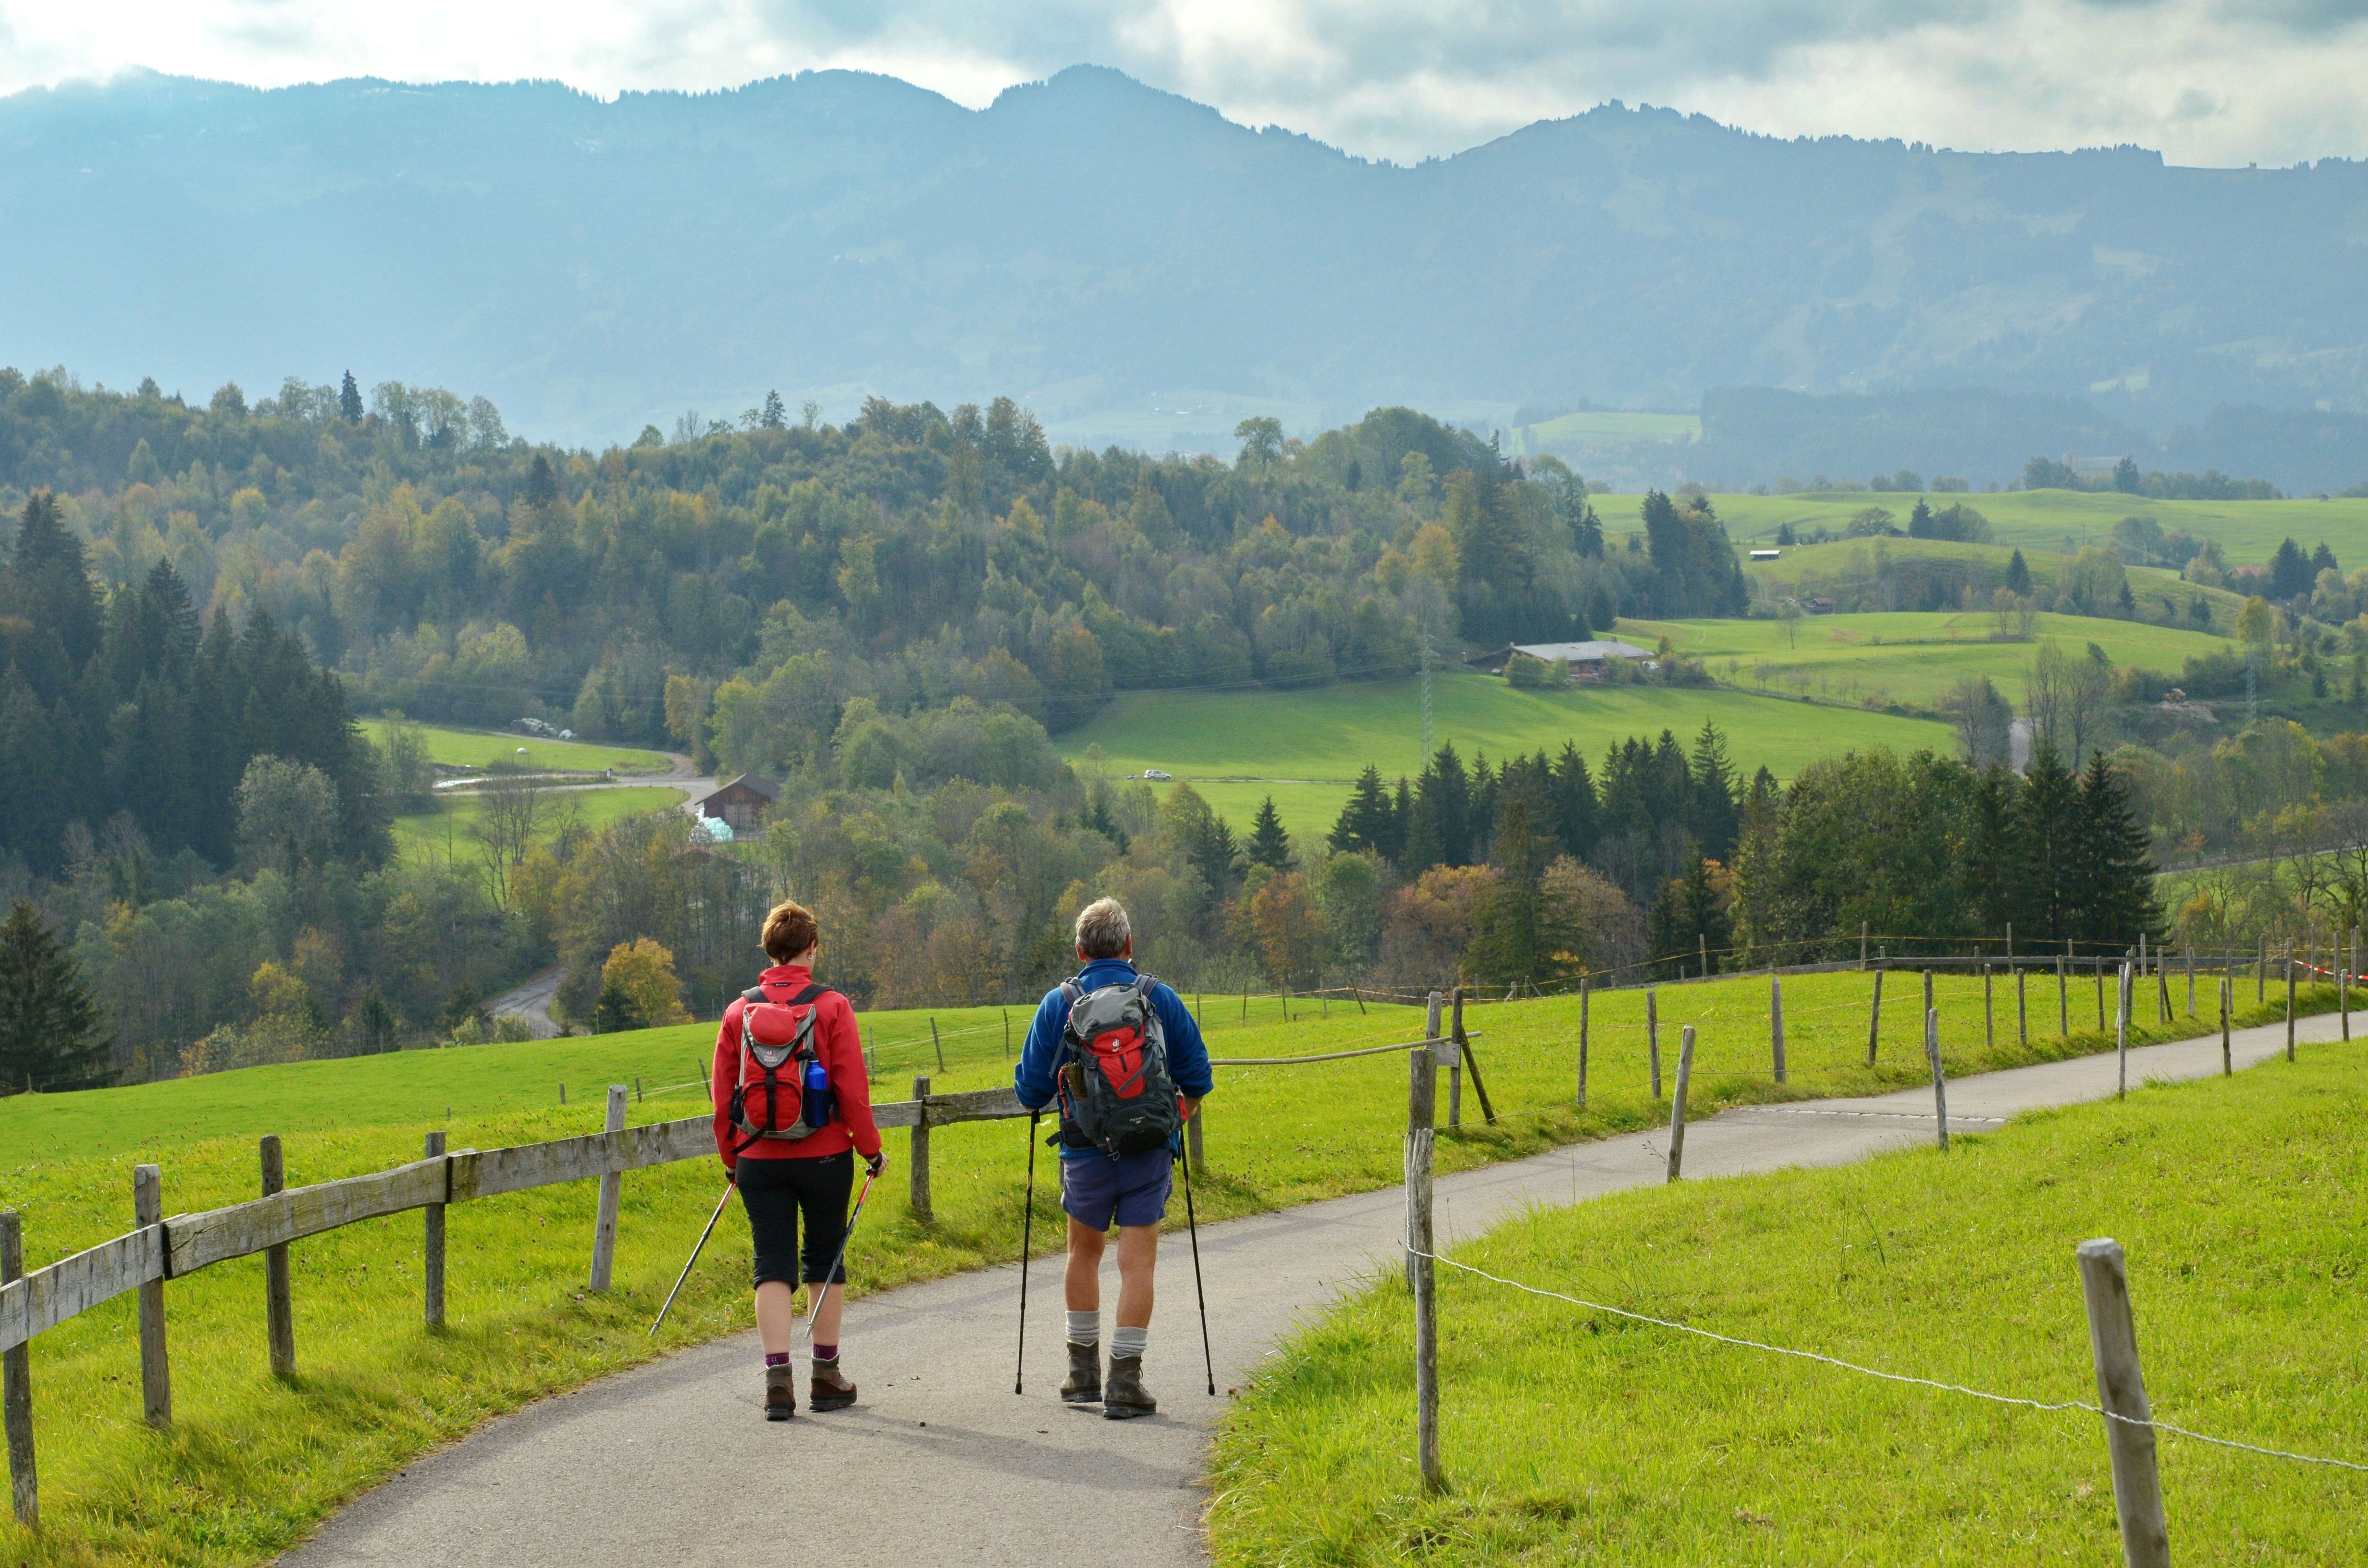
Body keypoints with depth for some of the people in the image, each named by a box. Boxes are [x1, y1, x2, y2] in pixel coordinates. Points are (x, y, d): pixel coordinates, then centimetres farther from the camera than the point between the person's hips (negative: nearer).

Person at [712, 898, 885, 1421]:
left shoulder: (739, 1012, 0)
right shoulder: (832, 1007, -7)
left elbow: (723, 1096, 5)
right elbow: (852, 1089, -8)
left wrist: (730, 1157, 17)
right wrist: (871, 1148, 4)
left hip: (759, 1159, 1)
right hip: (824, 1156, -1)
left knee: (773, 1265, 3)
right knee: (825, 1259, 13)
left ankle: (778, 1378, -9)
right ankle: (827, 1377, 19)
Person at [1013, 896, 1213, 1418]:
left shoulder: (1058, 1003, -2)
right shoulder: (1161, 999, 0)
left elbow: (1030, 1089, 0)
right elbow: (1197, 1078, 5)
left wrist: (1040, 1101, 24)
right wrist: (1179, 1116, 25)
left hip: (1086, 1152, 1)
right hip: (1150, 1151, -1)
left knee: (1084, 1253, 20)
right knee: (1137, 1262, 1)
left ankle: (1084, 1372, 26)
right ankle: (1124, 1383, -5)